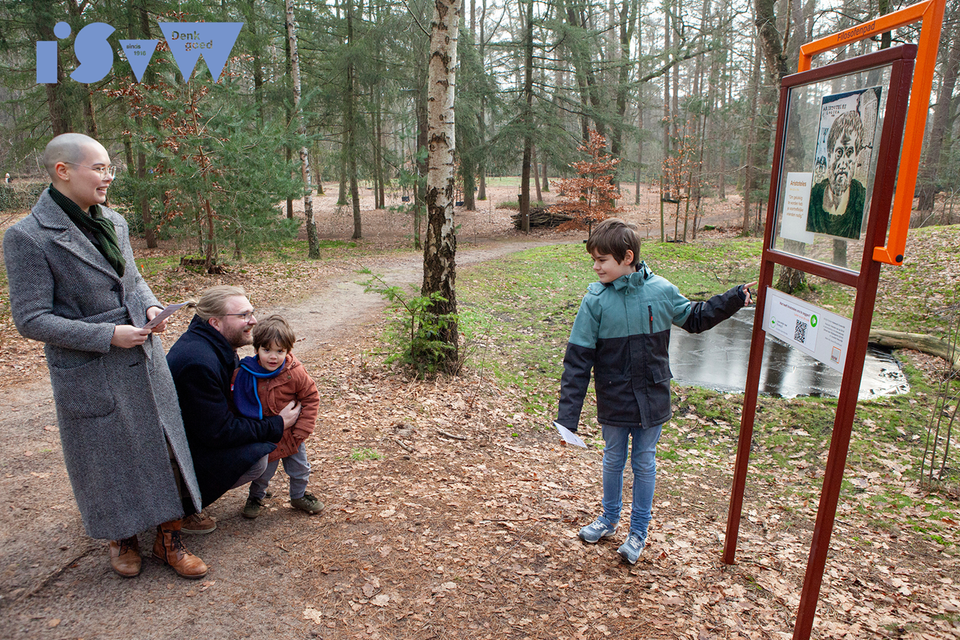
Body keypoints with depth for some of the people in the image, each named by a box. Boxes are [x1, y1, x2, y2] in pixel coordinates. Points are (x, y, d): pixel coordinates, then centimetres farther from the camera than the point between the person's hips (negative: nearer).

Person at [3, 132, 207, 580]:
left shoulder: (113, 222, 4)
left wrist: (150, 307, -3)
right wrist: (107, 335, -20)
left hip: (144, 362, 6)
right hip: (90, 377, -5)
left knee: (163, 447, 10)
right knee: (108, 459, 12)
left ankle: (168, 539, 27)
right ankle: (121, 539, 37)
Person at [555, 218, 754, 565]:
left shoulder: (661, 290, -9)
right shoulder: (595, 300, -13)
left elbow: (694, 318, 12)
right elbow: (578, 360, -12)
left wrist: (734, 299, 5)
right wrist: (567, 415, -15)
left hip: (651, 401, 0)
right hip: (613, 403, 0)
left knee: (644, 463, 14)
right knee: (613, 460, 18)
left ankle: (639, 531, 33)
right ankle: (609, 519, 42)